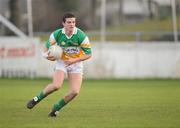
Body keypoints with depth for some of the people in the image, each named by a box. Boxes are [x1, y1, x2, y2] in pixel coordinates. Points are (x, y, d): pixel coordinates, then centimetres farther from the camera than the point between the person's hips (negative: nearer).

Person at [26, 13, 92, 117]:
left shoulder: (81, 36, -18)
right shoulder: (56, 34, -13)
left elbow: (88, 54, -12)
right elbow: (48, 47, 3)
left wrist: (74, 60, -23)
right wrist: (48, 55, -20)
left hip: (76, 63, 1)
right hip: (62, 62, -1)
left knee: (75, 92, -15)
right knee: (56, 85, -25)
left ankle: (56, 108, 9)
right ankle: (37, 99, 0)